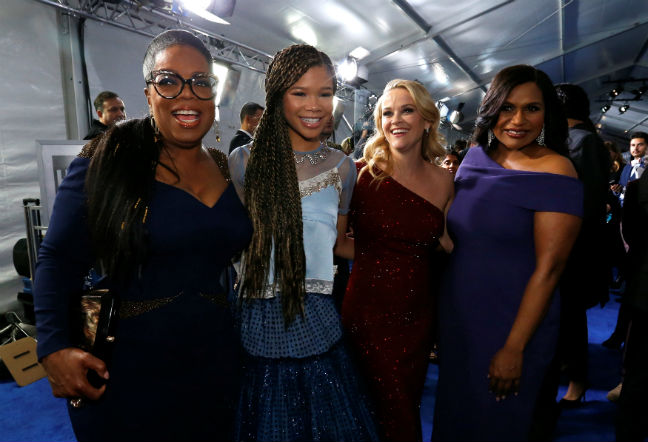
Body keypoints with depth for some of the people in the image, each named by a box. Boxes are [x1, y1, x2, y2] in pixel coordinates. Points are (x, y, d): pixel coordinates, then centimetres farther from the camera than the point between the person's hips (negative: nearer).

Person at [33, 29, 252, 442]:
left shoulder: (229, 171, 3)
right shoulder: (108, 162, -10)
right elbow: (59, 260, -8)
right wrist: (55, 348, -17)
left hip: (216, 361, 5)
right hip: (129, 366, -4)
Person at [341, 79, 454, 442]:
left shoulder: (443, 181, 0)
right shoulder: (363, 173, -9)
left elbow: (449, 246, 6)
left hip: (420, 313, 4)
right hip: (370, 311, -3)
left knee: (409, 403, 21)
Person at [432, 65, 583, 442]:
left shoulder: (554, 172, -16)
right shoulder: (476, 158, 1)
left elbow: (548, 268, -19)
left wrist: (515, 348, -18)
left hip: (513, 325, -5)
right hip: (457, 316, 5)